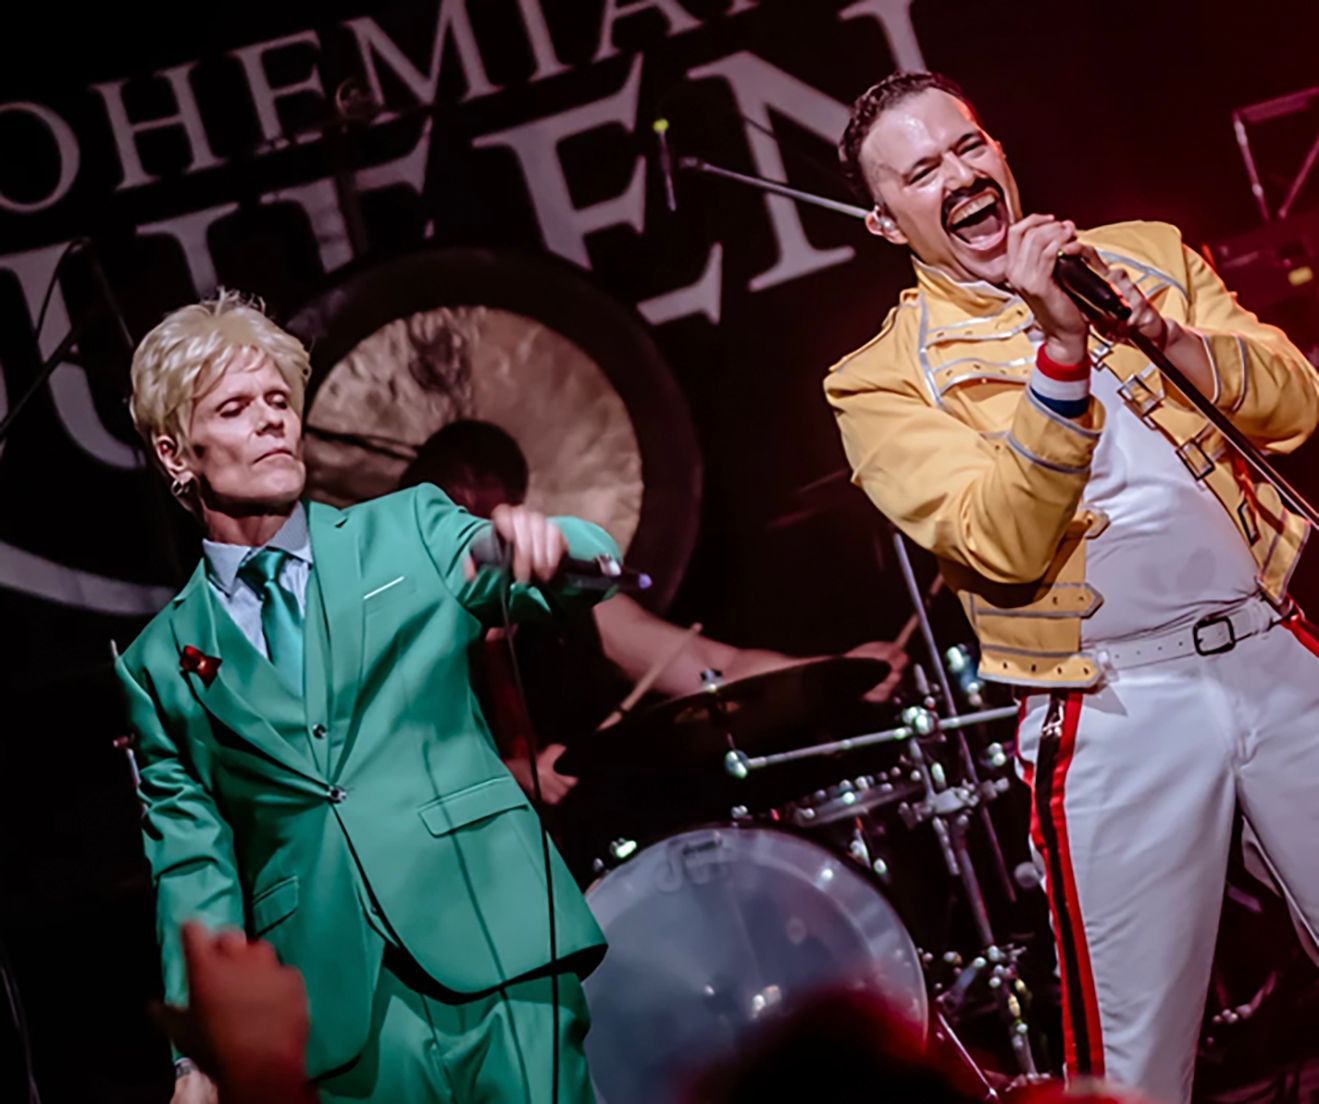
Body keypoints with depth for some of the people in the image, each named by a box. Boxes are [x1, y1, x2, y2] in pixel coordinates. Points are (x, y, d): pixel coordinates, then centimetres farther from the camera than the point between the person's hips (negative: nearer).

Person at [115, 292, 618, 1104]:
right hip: (337, 1015, 1)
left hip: (497, 954, 0)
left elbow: (570, 585, -2)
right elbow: (193, 868, 10)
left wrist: (544, 542, -27)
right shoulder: (160, 665, 12)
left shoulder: (411, 533, 11)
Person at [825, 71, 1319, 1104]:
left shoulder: (1148, 254, 11)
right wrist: (1059, 349, -23)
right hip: (1118, 711, -3)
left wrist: (1165, 335, -14)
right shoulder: (885, 378, -2)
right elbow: (1007, 544, -15)